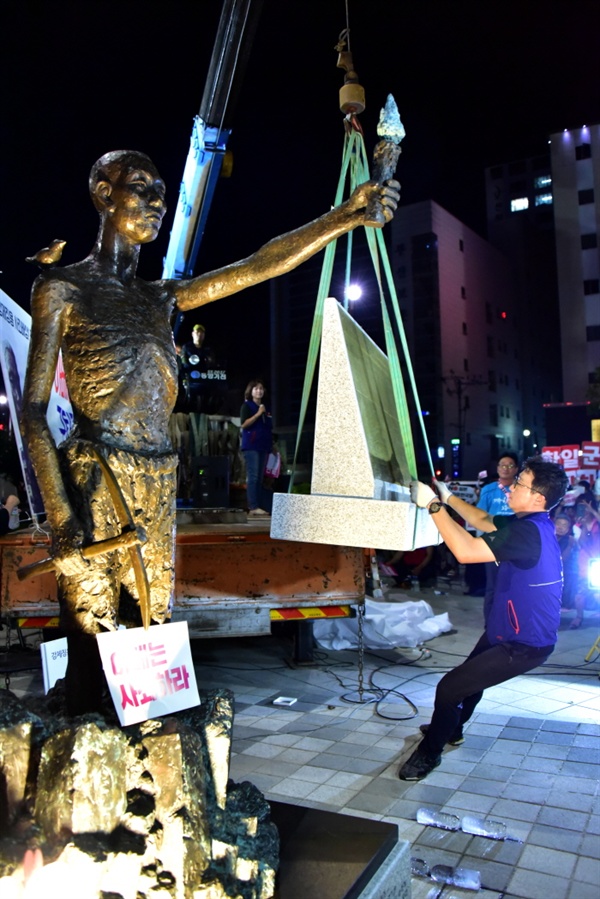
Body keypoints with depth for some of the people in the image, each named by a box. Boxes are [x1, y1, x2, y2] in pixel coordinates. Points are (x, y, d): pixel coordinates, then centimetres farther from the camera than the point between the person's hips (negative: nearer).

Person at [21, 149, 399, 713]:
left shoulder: (160, 298, 15)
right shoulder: (62, 288, 0)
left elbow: (259, 265, 6)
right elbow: (32, 412, -5)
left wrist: (347, 216, -3)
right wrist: (61, 517, -15)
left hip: (159, 490, 6)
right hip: (95, 485, -5)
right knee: (92, 639, 0)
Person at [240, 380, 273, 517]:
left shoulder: (265, 408, 18)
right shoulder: (247, 406, 0)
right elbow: (244, 424, -12)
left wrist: (271, 444, 13)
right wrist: (258, 413, -15)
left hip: (263, 446, 6)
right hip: (251, 446, -6)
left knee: (260, 478, 5)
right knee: (253, 477, -11)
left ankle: (259, 506, 7)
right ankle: (253, 507, -13)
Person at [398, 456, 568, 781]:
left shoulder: (528, 533, -33)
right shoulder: (530, 523, 0)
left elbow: (466, 551, -39)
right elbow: (484, 521, 16)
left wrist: (433, 506, -33)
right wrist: (448, 497, 9)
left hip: (523, 645, -11)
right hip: (506, 631, 11)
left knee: (450, 688, -8)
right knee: (470, 677, 29)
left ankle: (429, 753, 16)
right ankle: (450, 730, 54)